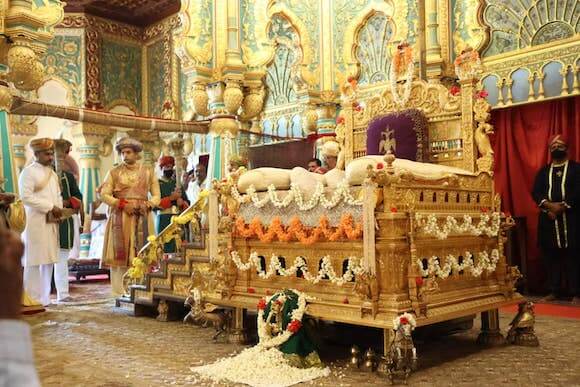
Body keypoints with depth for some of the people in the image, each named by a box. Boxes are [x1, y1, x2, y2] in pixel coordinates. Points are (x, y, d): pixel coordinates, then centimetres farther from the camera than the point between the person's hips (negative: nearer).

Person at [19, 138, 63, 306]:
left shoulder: (53, 174, 17)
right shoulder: (28, 172, -6)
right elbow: (26, 197, -16)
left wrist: (59, 209, 2)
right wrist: (50, 207, -16)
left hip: (51, 223, 7)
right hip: (35, 223, -7)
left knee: (49, 260, 7)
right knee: (33, 261, -4)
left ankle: (44, 297, 14)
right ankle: (32, 299, 2)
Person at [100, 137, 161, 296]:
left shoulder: (148, 172, 11)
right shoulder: (114, 172, 9)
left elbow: (156, 196, 9)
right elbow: (104, 194, 2)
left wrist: (147, 205, -11)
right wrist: (122, 204, -12)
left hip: (142, 218, 1)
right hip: (120, 218, -1)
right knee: (120, 254, -5)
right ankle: (120, 292, -2)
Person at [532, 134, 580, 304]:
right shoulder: (543, 172, 16)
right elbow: (536, 192, 5)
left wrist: (562, 206, -16)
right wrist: (548, 205, -13)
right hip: (548, 220, 3)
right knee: (551, 257, 5)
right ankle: (553, 291, 12)